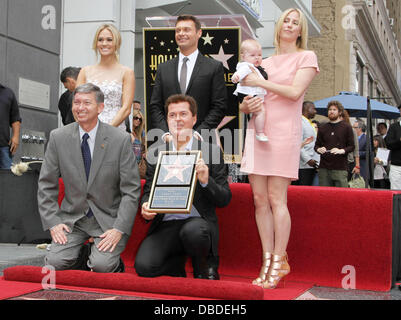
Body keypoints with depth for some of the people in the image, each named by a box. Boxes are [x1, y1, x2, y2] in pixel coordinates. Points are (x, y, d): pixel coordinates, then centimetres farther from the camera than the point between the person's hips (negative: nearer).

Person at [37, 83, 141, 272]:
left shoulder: (120, 140, -8)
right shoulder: (58, 138, -1)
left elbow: (131, 190, -7)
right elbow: (46, 185, 4)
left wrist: (119, 229, -16)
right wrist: (52, 222, -7)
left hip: (108, 218, -2)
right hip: (72, 217, 3)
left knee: (102, 266, -24)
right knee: (55, 262, -18)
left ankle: (113, 263, 9)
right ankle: (80, 256, 12)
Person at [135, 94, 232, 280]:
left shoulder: (212, 151, 3)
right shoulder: (155, 152, 10)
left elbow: (224, 200, 1)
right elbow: (148, 190, 15)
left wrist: (206, 180, -18)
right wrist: (146, 206, -8)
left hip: (197, 221, -2)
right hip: (165, 225, 2)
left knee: (192, 230, -37)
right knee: (144, 266, -23)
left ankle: (203, 265, -1)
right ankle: (177, 261, 13)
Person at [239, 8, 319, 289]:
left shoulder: (306, 57, 5)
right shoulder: (265, 63, 20)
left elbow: (295, 92, -11)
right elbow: (245, 103, 20)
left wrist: (262, 83, -6)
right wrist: (246, 105, -3)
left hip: (283, 132, -5)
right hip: (257, 131, 5)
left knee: (276, 197, -8)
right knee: (260, 198, 1)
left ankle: (280, 261, 1)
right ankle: (267, 261, 7)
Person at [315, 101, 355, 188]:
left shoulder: (346, 127, 6)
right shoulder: (323, 128, 16)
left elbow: (352, 146, 3)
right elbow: (317, 145, 18)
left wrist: (341, 151, -16)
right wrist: (319, 149, -5)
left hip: (340, 168, -3)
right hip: (324, 168, 3)